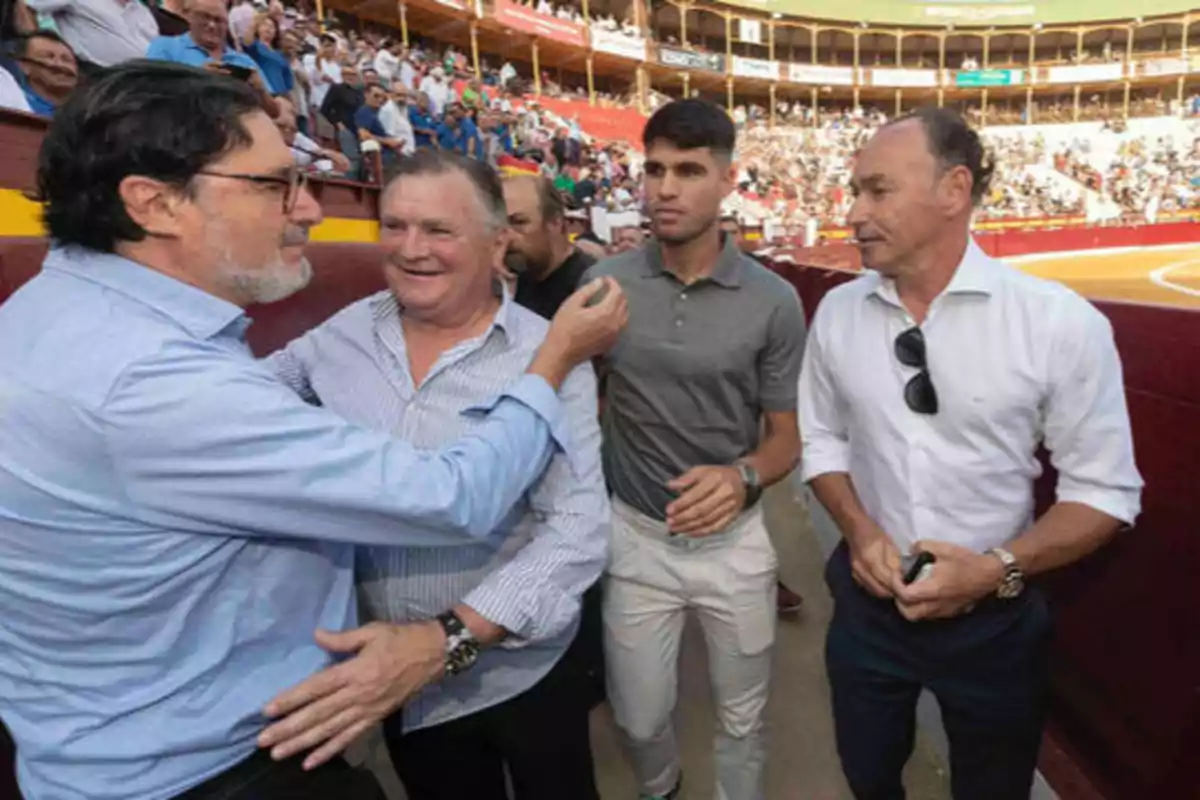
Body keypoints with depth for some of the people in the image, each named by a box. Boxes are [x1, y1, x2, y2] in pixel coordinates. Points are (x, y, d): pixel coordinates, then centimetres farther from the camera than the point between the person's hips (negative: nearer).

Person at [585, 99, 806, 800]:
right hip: (636, 537, 1)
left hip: (735, 540, 0)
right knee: (640, 719, 20)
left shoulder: (772, 300, -10)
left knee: (743, 720, 19)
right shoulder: (604, 285, -7)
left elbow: (788, 434, -4)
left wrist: (744, 475, -25)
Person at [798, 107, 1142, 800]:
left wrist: (996, 569, -21)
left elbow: (1106, 488, -10)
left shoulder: (1062, 322, -16)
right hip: (869, 602, 3)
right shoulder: (838, 312, -6)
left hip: (993, 617, -2)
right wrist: (858, 529, -12)